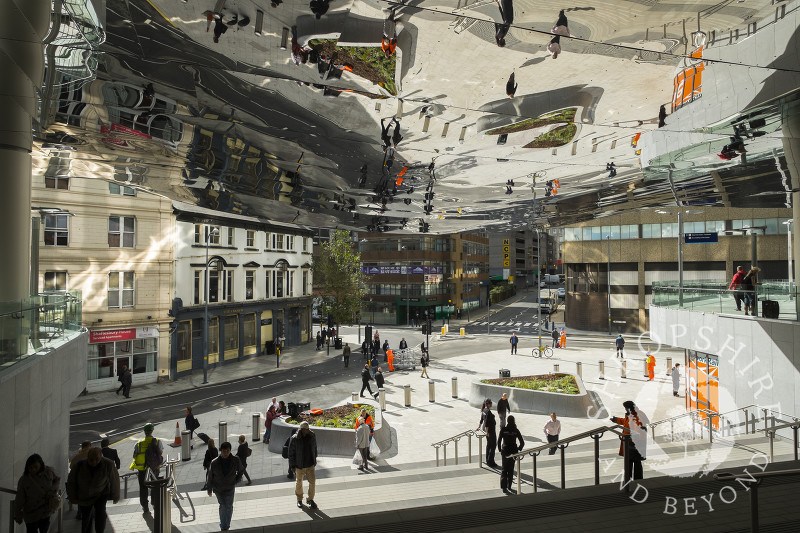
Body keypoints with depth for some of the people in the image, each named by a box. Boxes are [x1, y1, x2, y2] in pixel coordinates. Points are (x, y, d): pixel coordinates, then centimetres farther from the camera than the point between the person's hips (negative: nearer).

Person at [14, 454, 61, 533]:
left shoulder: (49, 472, -9)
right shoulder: (24, 480, -12)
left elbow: (57, 480, 9)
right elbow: (19, 499, -5)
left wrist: (52, 491, -9)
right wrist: (18, 515, -2)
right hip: (31, 514, -1)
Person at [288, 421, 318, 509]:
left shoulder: (312, 436, -5)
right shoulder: (295, 439, -16)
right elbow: (291, 453, -8)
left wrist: (314, 461, 14)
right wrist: (292, 465, -7)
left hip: (310, 465, 2)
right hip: (299, 465, -2)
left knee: (312, 482, 0)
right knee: (299, 483, 14)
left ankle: (310, 499, 18)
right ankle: (299, 500, 35)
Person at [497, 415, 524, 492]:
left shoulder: (503, 429, -6)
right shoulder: (516, 430, -5)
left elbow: (499, 440, -8)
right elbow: (522, 442, -4)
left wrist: (500, 450, 3)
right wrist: (519, 449, 12)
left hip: (505, 451, -1)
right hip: (513, 451, 1)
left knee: (504, 469, 6)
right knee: (511, 469, 15)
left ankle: (503, 486, -6)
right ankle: (509, 486, 18)